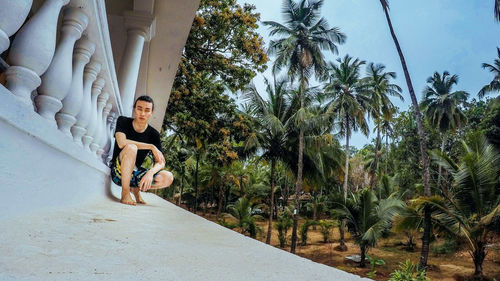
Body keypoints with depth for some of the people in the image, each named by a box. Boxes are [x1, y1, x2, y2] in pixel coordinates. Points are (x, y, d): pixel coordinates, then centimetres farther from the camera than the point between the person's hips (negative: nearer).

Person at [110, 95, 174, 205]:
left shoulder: (154, 134, -3)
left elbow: (161, 162, -8)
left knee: (168, 178, -20)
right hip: (119, 171, -3)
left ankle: (136, 188, 8)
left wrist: (150, 172, -31)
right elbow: (121, 143, -27)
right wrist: (151, 147, -25)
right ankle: (125, 193, -21)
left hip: (136, 173, 4)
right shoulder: (123, 121, -7)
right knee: (131, 147, -33)